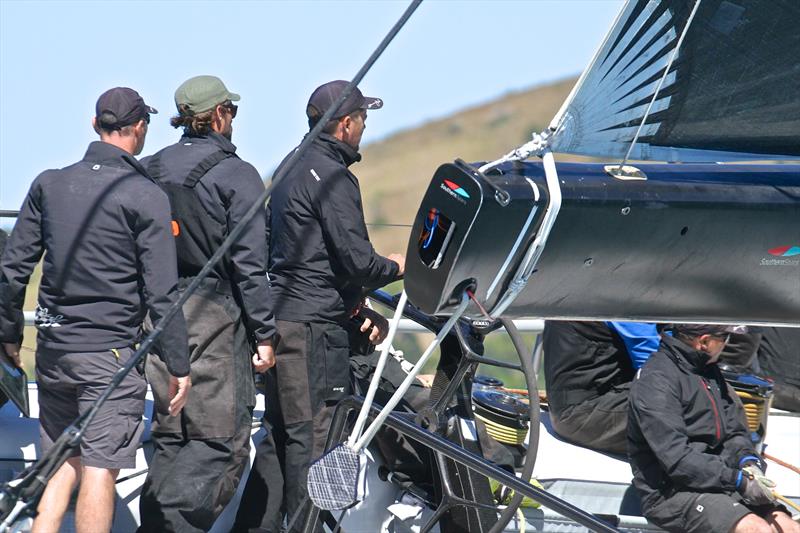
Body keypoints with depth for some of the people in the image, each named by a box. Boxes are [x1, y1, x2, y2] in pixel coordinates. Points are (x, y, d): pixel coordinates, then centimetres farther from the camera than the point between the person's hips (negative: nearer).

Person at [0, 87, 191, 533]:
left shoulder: (49, 184, 5)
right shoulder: (146, 196, -9)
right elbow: (161, 293, -11)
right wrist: (179, 366, -5)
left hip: (53, 347, 5)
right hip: (111, 353, -5)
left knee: (63, 462, 16)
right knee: (99, 470, -3)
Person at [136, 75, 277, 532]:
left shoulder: (149, 170, 10)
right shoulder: (235, 175, -9)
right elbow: (249, 264, -12)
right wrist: (265, 334, -7)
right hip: (215, 319, -7)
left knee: (171, 438, 14)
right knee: (221, 442, -5)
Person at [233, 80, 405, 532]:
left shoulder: (294, 170, 19)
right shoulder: (334, 178, -12)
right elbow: (357, 260, -16)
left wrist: (357, 310, 17)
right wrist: (396, 268, 4)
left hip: (283, 320, 10)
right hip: (314, 327, -10)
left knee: (280, 435, 13)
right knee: (308, 439, -7)